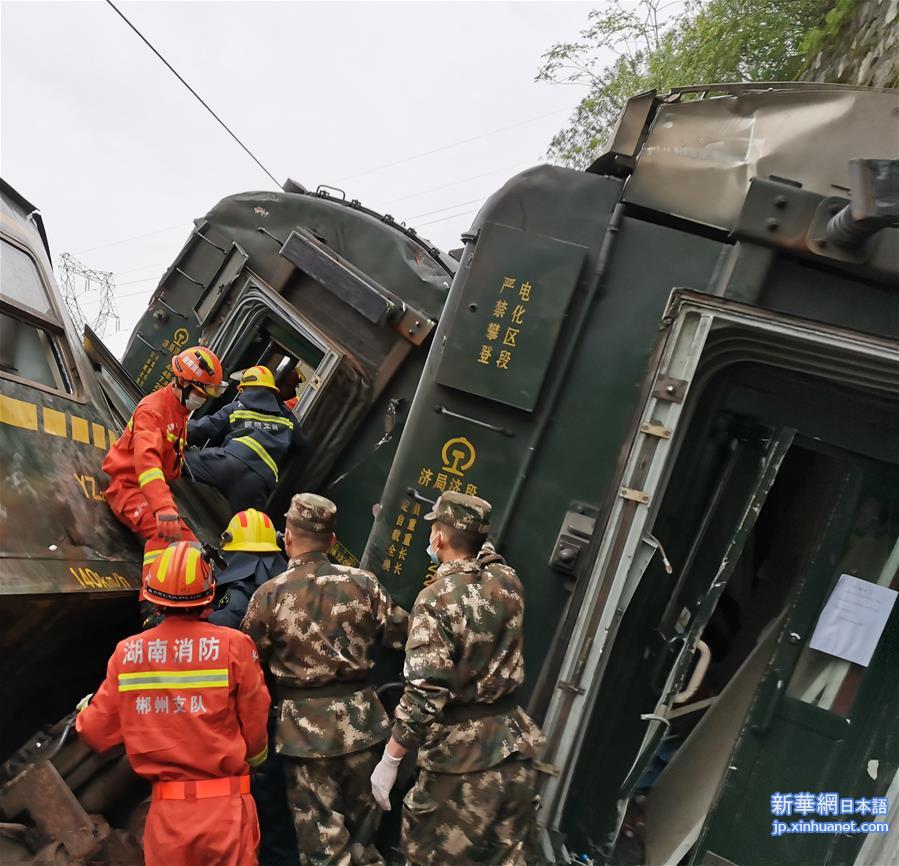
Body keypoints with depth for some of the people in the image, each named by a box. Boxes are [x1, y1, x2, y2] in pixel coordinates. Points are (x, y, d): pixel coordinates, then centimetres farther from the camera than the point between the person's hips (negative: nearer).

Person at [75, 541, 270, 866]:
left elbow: (98, 734, 4)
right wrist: (253, 757, 16)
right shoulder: (234, 646, -14)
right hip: (226, 808, -2)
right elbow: (256, 733, -8)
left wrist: (84, 710, 27)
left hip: (167, 813, 2)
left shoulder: (127, 653, -6)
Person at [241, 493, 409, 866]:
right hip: (358, 717, 3)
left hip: (305, 725, -2)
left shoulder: (270, 594, -11)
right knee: (362, 826, 23)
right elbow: (402, 635, -2)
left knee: (322, 835, 10)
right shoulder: (362, 582, -7)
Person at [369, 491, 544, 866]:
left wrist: (389, 760, -15)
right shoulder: (508, 581, 1)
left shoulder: (436, 598, -17)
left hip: (461, 756, -6)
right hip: (513, 747, 6)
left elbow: (424, 694, -22)